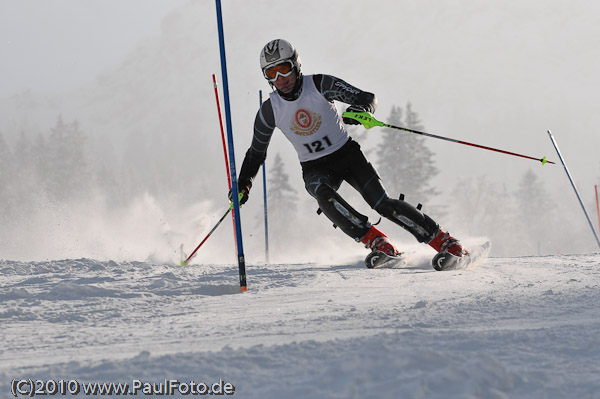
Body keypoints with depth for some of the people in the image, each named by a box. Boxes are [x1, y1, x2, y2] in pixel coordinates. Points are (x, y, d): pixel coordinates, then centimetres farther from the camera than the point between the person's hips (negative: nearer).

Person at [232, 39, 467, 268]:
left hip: (348, 154, -1)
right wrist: (242, 185, -6)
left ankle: (445, 242, -5)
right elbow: (256, 154, 7)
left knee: (383, 204, -16)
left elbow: (368, 98, -15)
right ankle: (377, 242, -30)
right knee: (323, 195, -34)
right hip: (315, 169, 1)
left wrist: (360, 110, -39)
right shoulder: (269, 111, -7)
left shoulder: (320, 85, -14)